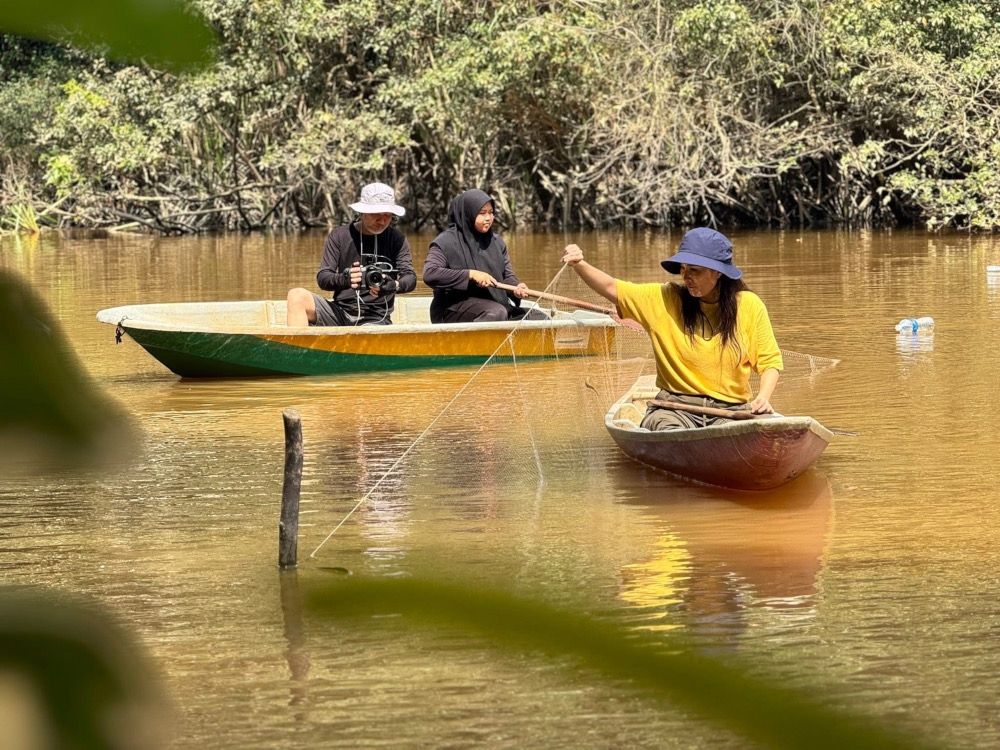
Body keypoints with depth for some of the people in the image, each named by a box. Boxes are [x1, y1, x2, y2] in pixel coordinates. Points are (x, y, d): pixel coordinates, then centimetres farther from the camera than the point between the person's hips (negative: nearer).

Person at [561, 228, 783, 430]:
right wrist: (580, 265, -18)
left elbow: (770, 361, 7)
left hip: (731, 409, 0)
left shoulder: (749, 306, 3)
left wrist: (763, 396, -11)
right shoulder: (664, 300, 4)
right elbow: (611, 288, 0)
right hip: (675, 407, 0)